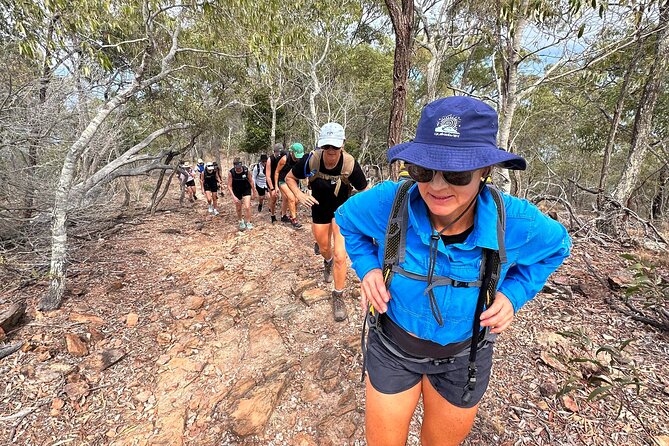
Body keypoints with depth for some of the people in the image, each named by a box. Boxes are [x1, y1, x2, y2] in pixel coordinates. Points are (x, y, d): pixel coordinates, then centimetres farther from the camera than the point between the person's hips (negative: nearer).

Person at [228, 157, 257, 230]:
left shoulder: (246, 170, -22)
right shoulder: (231, 173, -23)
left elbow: (251, 181, -6)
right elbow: (229, 186, -17)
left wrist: (254, 191, 3)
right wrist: (233, 196, -27)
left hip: (246, 190, -1)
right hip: (236, 191, 1)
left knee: (247, 207, -12)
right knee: (238, 209, 12)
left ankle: (248, 222, 6)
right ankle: (241, 221, 36)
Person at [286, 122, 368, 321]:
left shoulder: (350, 164, -28)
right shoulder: (311, 160, -25)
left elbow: (365, 191, -13)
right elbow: (289, 178, -7)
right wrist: (300, 195, -24)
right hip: (319, 210, 2)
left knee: (340, 255, -10)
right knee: (324, 248, 22)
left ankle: (338, 296, 12)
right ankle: (327, 262, 62)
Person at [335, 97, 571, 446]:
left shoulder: (516, 223, -25)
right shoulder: (387, 202, -27)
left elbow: (555, 244, 0)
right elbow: (347, 220, -4)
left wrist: (513, 294, -14)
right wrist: (367, 267, -17)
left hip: (462, 358, 1)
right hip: (391, 346, 0)